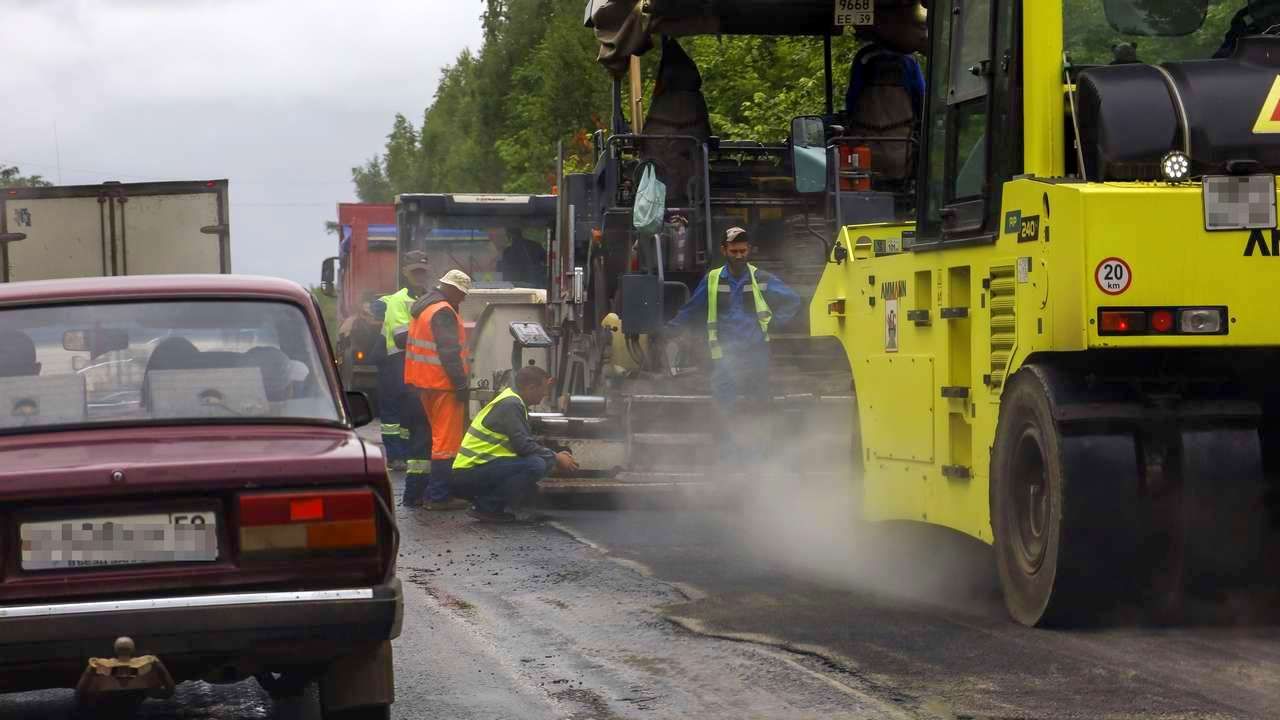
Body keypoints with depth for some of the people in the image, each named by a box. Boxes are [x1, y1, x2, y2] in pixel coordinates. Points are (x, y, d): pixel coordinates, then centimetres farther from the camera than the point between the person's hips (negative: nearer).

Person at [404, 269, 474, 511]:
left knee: (436, 435, 17)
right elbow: (449, 352, -21)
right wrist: (461, 383, -19)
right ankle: (439, 496, -9)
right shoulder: (443, 312, -15)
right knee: (447, 439, -8)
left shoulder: (422, 308, 17)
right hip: (442, 383, -10)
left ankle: (434, 492, 22)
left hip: (424, 383, 10)